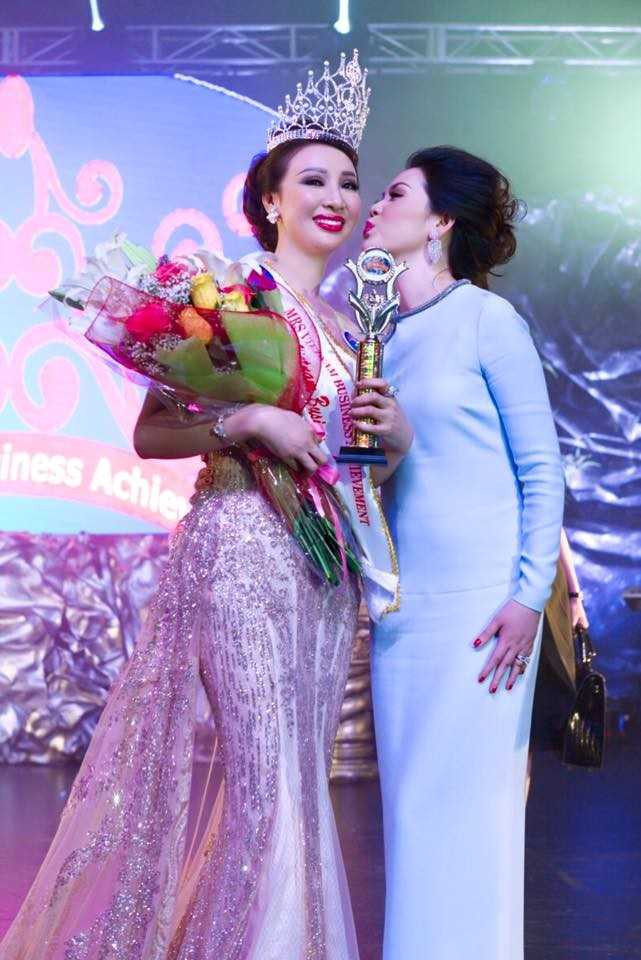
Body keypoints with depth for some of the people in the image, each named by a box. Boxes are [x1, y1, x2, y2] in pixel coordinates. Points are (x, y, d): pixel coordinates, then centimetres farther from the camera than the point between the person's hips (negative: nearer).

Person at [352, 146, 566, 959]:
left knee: (469, 797, -2)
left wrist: (530, 596, -12)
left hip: (480, 596, -5)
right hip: (400, 597, 6)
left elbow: (542, 470, -5)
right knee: (410, 798, 8)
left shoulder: (486, 319, -5)